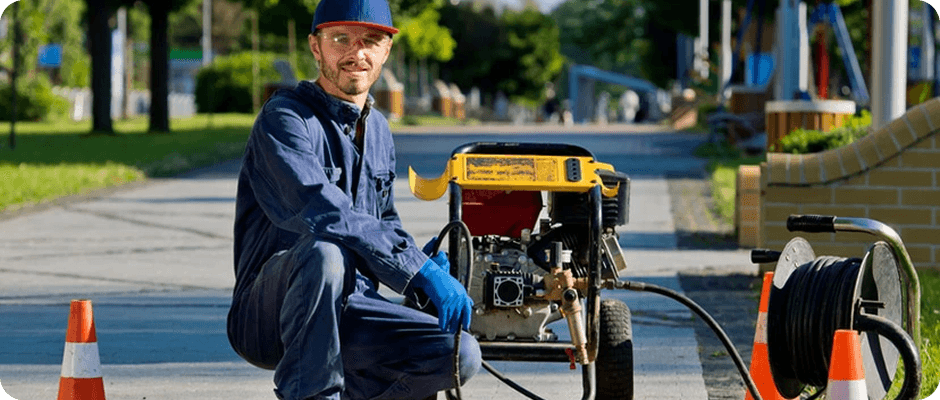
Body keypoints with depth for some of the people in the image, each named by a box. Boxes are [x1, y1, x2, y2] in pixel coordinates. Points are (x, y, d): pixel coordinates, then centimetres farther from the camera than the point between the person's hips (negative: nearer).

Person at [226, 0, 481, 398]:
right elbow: (324, 215, -26)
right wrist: (420, 270, -29)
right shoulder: (284, 118, -11)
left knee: (461, 354, -14)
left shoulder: (378, 131, 16)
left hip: (347, 311, 7)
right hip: (268, 315, -7)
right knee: (325, 253, -39)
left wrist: (426, 264, 6)